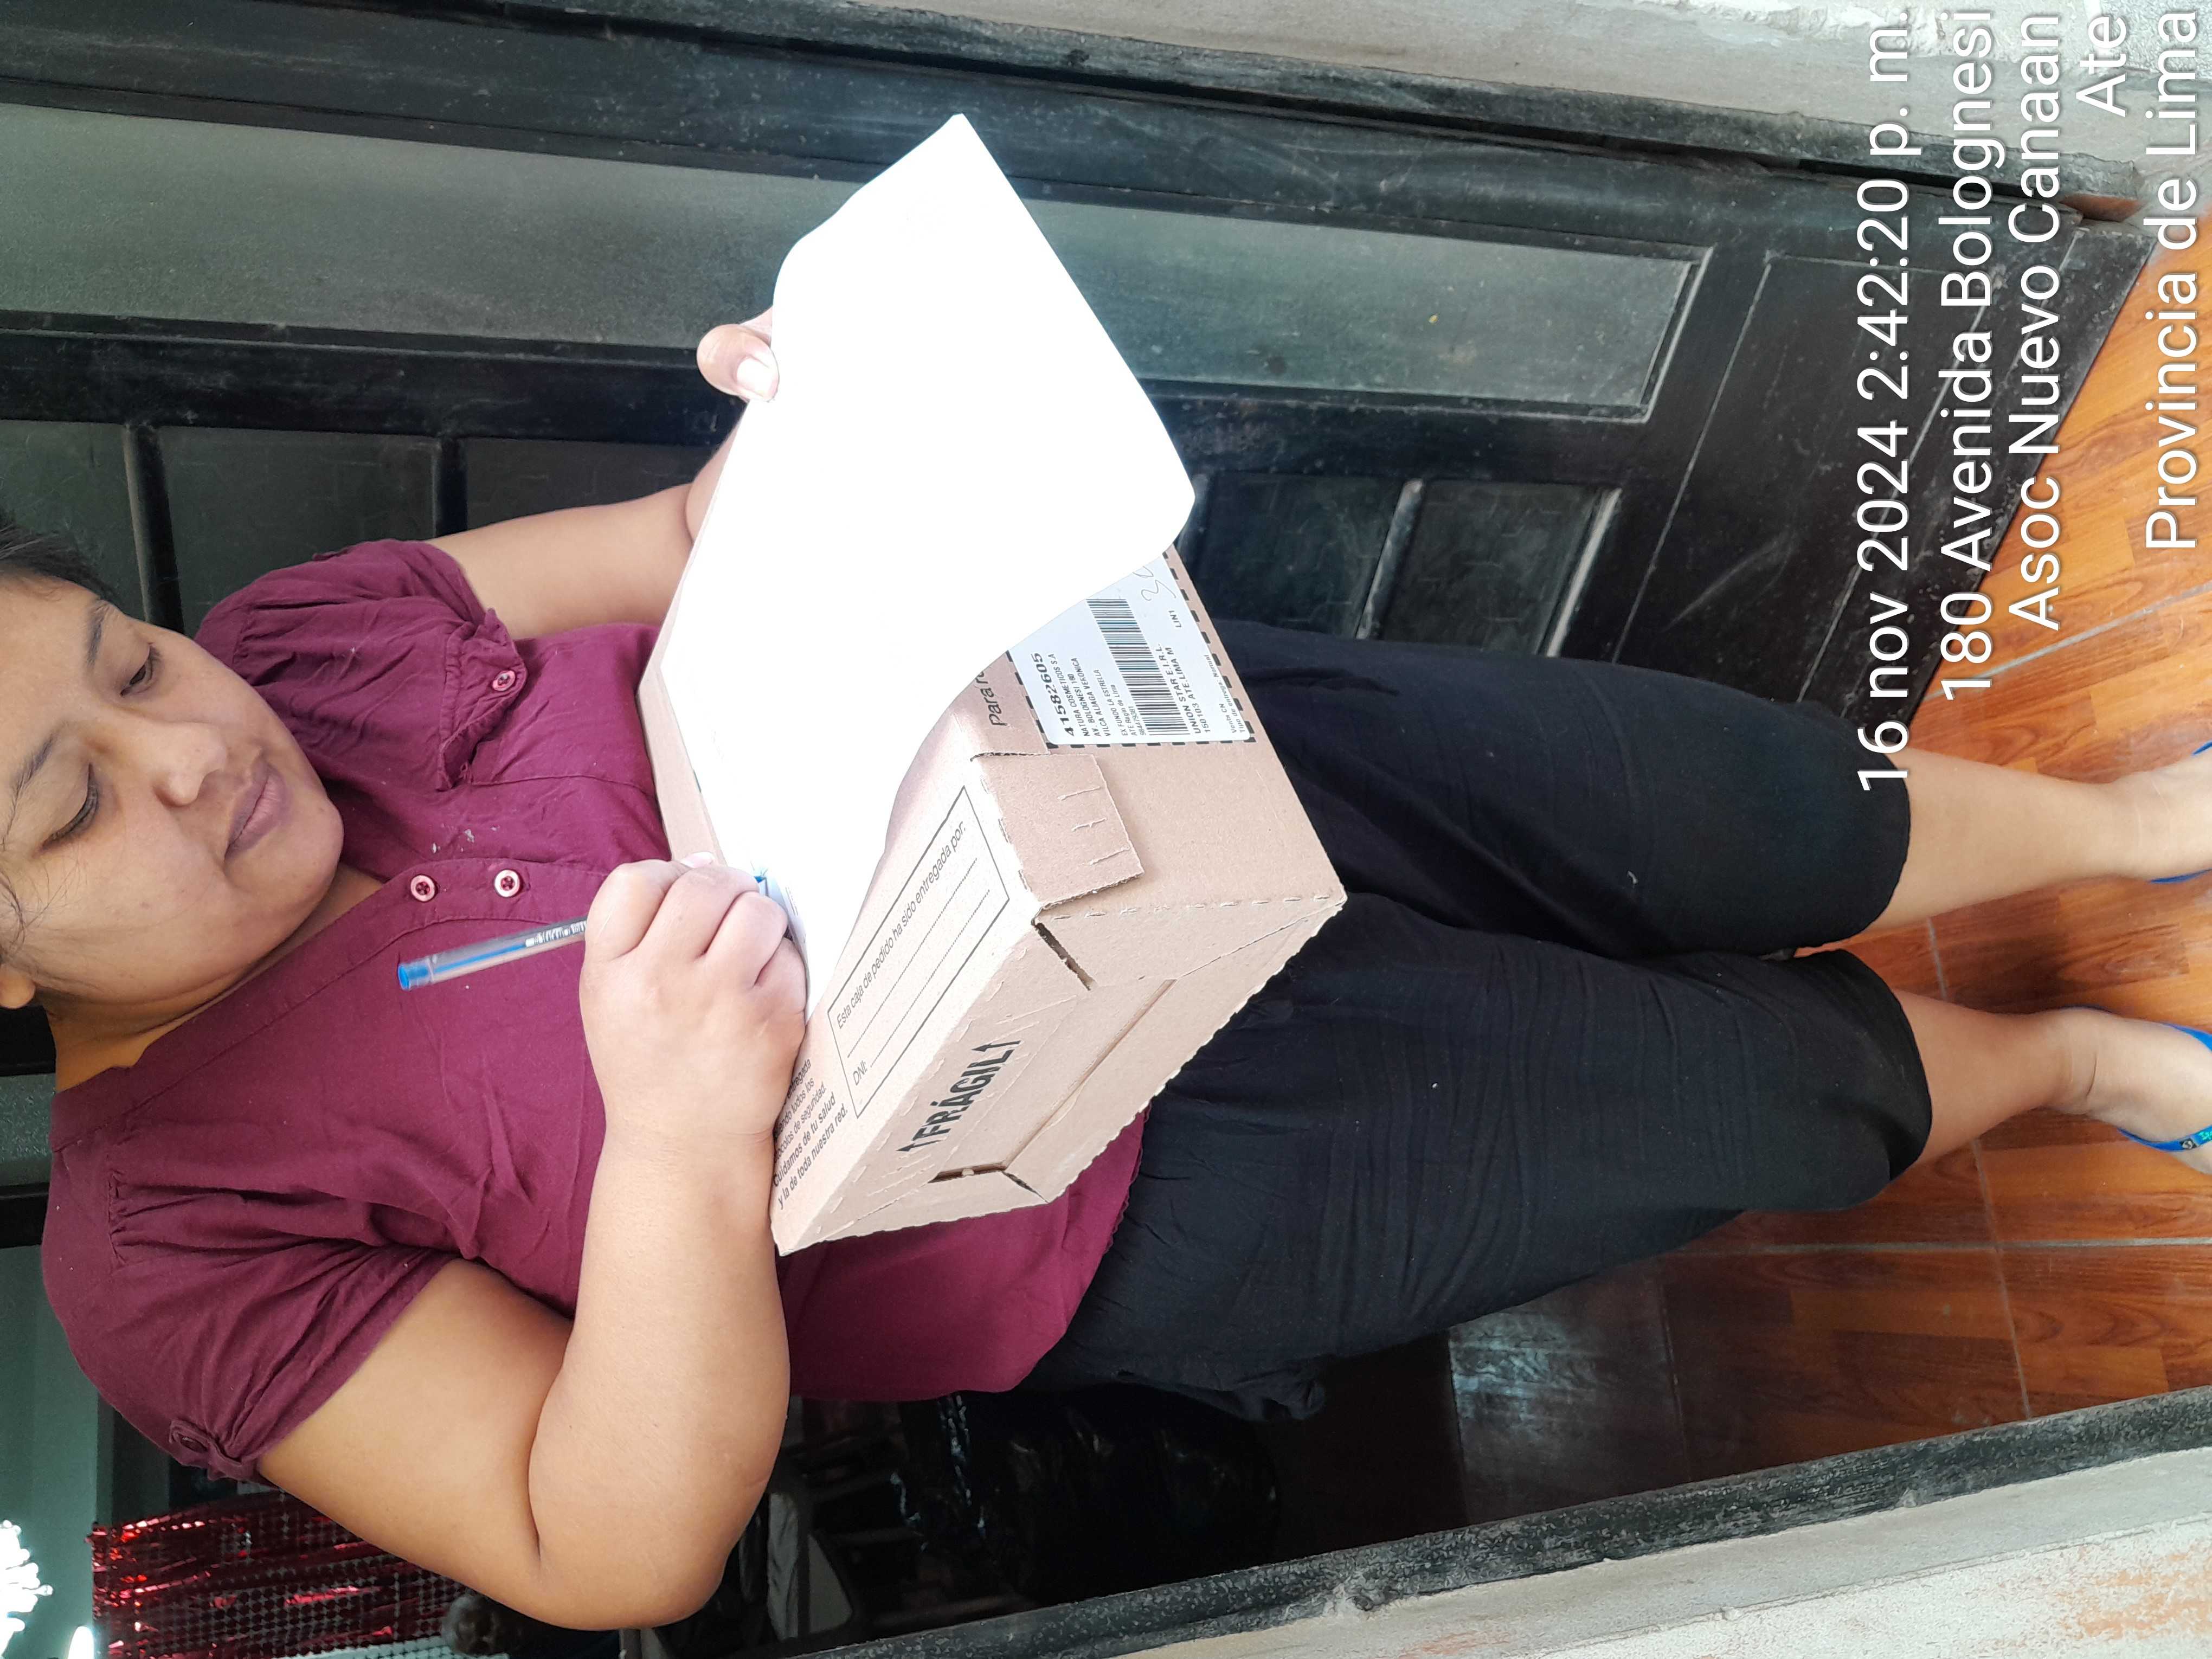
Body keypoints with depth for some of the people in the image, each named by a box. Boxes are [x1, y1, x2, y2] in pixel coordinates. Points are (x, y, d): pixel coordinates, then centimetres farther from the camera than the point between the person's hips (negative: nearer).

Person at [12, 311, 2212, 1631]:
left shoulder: (308, 638, -2)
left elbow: (702, 549, 7)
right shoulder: (176, 1240, -14)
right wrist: (681, 1136, -37)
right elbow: (618, 1558, -18)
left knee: (1720, 802, -1)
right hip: (1122, 1184, -3)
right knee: (1729, 1084, 1)